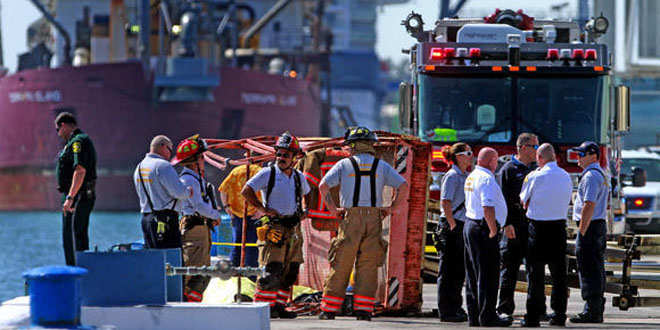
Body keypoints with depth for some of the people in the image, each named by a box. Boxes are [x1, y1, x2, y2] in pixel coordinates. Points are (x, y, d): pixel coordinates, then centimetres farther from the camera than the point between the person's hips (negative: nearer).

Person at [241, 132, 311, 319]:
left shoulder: (299, 177, 13)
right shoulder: (268, 174, -5)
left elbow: (305, 193, 34)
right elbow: (246, 191, -8)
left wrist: (303, 211, 19)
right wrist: (262, 208, -12)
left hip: (294, 228, 6)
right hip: (274, 226, -6)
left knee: (290, 271, 7)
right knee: (271, 270, -13)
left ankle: (279, 306, 14)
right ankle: (262, 306, -9)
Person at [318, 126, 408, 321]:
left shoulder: (344, 164, 5)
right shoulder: (381, 166, 11)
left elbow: (323, 185, -6)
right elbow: (403, 185, 3)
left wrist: (332, 208, 1)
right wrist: (392, 208, 8)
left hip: (351, 218, -2)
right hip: (374, 219, 2)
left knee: (340, 265, 2)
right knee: (368, 266, 4)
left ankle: (329, 309, 3)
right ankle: (363, 310, -2)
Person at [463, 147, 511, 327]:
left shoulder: (471, 177, 15)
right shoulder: (486, 179, -15)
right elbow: (488, 208, -25)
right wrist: (493, 231, -17)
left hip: (470, 224, 10)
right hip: (483, 229, -10)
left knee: (473, 275, 12)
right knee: (488, 275, -7)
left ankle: (473, 315, 15)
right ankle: (487, 316, -7)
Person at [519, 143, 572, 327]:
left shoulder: (535, 177, -10)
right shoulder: (566, 177, 6)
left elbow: (524, 202, -1)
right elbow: (566, 200, 13)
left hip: (538, 227, -4)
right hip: (559, 227, 4)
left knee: (536, 273, 0)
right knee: (559, 272, 10)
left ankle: (533, 316, -1)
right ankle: (559, 314, 11)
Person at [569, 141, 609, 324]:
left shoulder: (590, 176, -15)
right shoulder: (602, 175, 18)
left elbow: (589, 205, -22)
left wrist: (582, 231, -21)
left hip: (590, 226, -10)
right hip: (601, 225, 10)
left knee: (588, 271, -9)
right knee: (597, 271, 13)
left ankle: (592, 312, -10)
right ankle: (596, 310, 18)